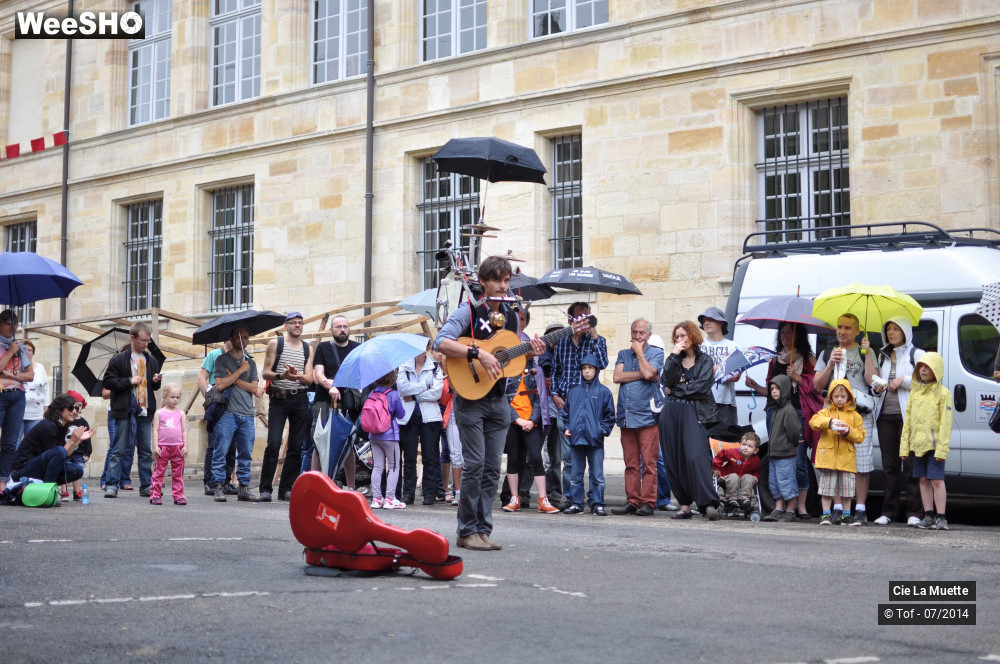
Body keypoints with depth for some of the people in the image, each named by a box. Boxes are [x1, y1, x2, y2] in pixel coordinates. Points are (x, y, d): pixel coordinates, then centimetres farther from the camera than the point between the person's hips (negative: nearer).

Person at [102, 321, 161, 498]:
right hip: (125, 411, -4)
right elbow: (108, 381, -4)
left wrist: (156, 381, 1)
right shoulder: (119, 359, -1)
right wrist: (129, 381, -12)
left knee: (146, 451, 7)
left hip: (145, 411, 4)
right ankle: (111, 485, 0)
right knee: (119, 450, -2)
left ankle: (146, 486, 12)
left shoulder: (151, 360, 13)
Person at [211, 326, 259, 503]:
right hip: (227, 413, -4)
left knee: (246, 453, 4)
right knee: (221, 452, -7)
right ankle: (219, 487, -4)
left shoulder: (251, 363, 18)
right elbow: (220, 385, -7)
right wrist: (240, 371, -5)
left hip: (247, 415, 4)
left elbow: (254, 388, 5)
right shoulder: (222, 359, 6)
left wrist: (233, 379, -4)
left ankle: (244, 487, 9)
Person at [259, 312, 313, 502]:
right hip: (278, 398, -3)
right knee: (273, 444, -11)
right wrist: (281, 375, -19)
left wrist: (297, 376, -17)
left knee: (296, 447, 2)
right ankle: (265, 488, -8)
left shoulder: (307, 348, 13)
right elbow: (266, 373, 1)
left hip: (300, 399, 3)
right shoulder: (275, 344, 6)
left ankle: (286, 488, 8)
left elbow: (309, 379, 5)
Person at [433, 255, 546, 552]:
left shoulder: (512, 317, 12)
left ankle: (483, 529, 11)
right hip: (471, 397, -6)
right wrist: (479, 353, -27)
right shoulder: (468, 311, -6)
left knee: (492, 468, 5)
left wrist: (531, 352, 0)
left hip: (499, 401, 6)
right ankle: (468, 531, 0)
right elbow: (441, 342, -20)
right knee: (475, 465, -8)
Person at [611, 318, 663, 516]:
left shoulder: (656, 353, 6)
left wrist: (639, 352, -1)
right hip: (626, 416, 4)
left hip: (646, 416, -4)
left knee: (648, 462, -6)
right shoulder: (623, 354, 18)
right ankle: (632, 502, 8)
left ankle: (647, 502, -4)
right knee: (630, 463, 5)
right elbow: (617, 377, 1)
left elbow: (649, 373, -13)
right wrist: (642, 374, -5)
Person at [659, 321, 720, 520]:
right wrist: (673, 356, -3)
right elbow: (666, 381, 0)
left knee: (697, 456, -18)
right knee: (674, 459, -1)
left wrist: (678, 389, 2)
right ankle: (684, 504, 4)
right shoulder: (675, 360, 19)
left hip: (694, 412, -5)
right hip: (672, 414, 5)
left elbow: (702, 386, -7)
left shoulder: (705, 360, 8)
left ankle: (709, 503, -20)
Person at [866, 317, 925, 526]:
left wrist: (903, 380, -11)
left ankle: (914, 512, -5)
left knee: (910, 463, -7)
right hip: (886, 415, 5)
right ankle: (889, 511, 8)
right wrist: (877, 388, 2)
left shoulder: (916, 354, 4)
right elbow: (874, 381, 23)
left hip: (908, 415, -5)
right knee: (889, 464, 5)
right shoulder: (883, 356, 20)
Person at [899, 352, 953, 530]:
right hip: (917, 444, 6)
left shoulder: (942, 393, -4)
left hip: (934, 445, -6)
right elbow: (908, 419, 15)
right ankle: (929, 515, 15)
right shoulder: (915, 391, 14)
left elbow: (946, 422, -9)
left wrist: (942, 449, -15)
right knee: (923, 480, 9)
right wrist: (904, 445, 10)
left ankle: (941, 517, -5)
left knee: (937, 480, -8)